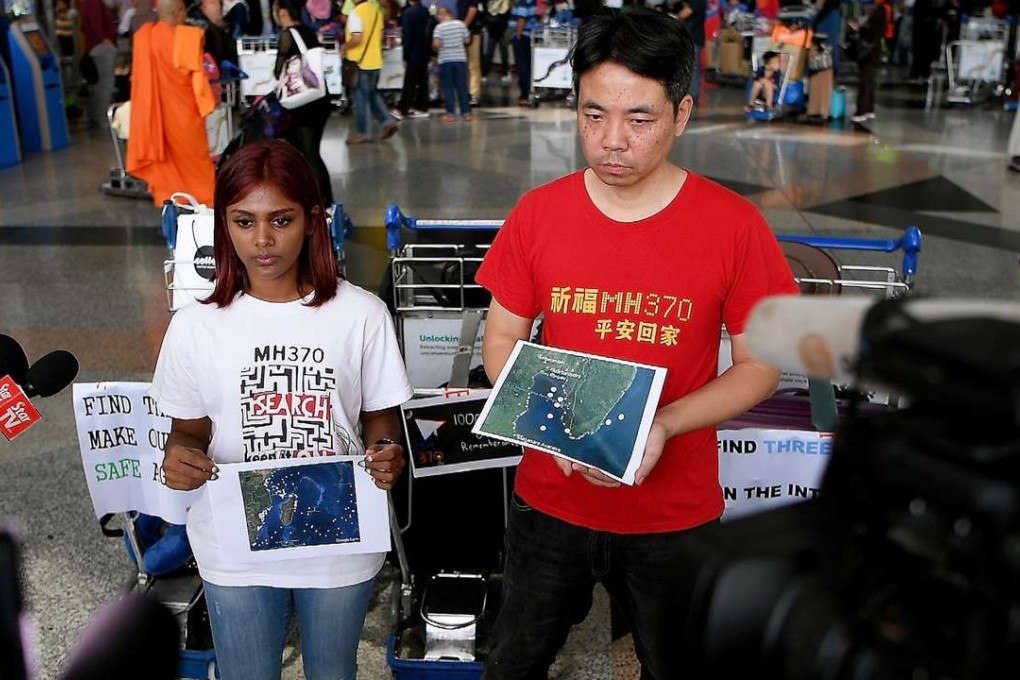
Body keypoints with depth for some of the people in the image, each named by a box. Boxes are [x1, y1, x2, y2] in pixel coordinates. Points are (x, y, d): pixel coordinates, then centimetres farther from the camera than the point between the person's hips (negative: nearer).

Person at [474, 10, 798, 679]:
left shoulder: (734, 225, -14)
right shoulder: (537, 214, -8)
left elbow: (761, 363, -7)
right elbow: (501, 342, 1)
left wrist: (663, 425, -23)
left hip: (675, 515, -1)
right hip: (551, 497, 2)